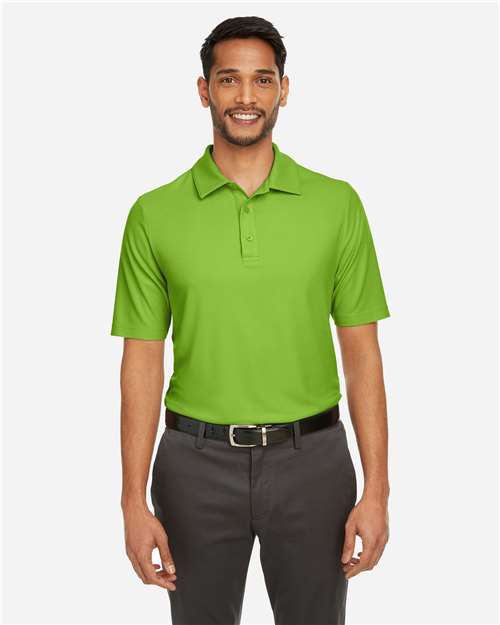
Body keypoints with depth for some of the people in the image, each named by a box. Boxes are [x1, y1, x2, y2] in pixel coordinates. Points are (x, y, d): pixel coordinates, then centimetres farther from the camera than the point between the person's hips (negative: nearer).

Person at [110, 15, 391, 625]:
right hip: (197, 462, 0)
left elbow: (361, 351, -1)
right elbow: (142, 361, -2)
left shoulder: (337, 204, -2)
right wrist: (134, 500, -5)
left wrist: (377, 490, -4)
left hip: (311, 458, 0)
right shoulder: (155, 213, -2)